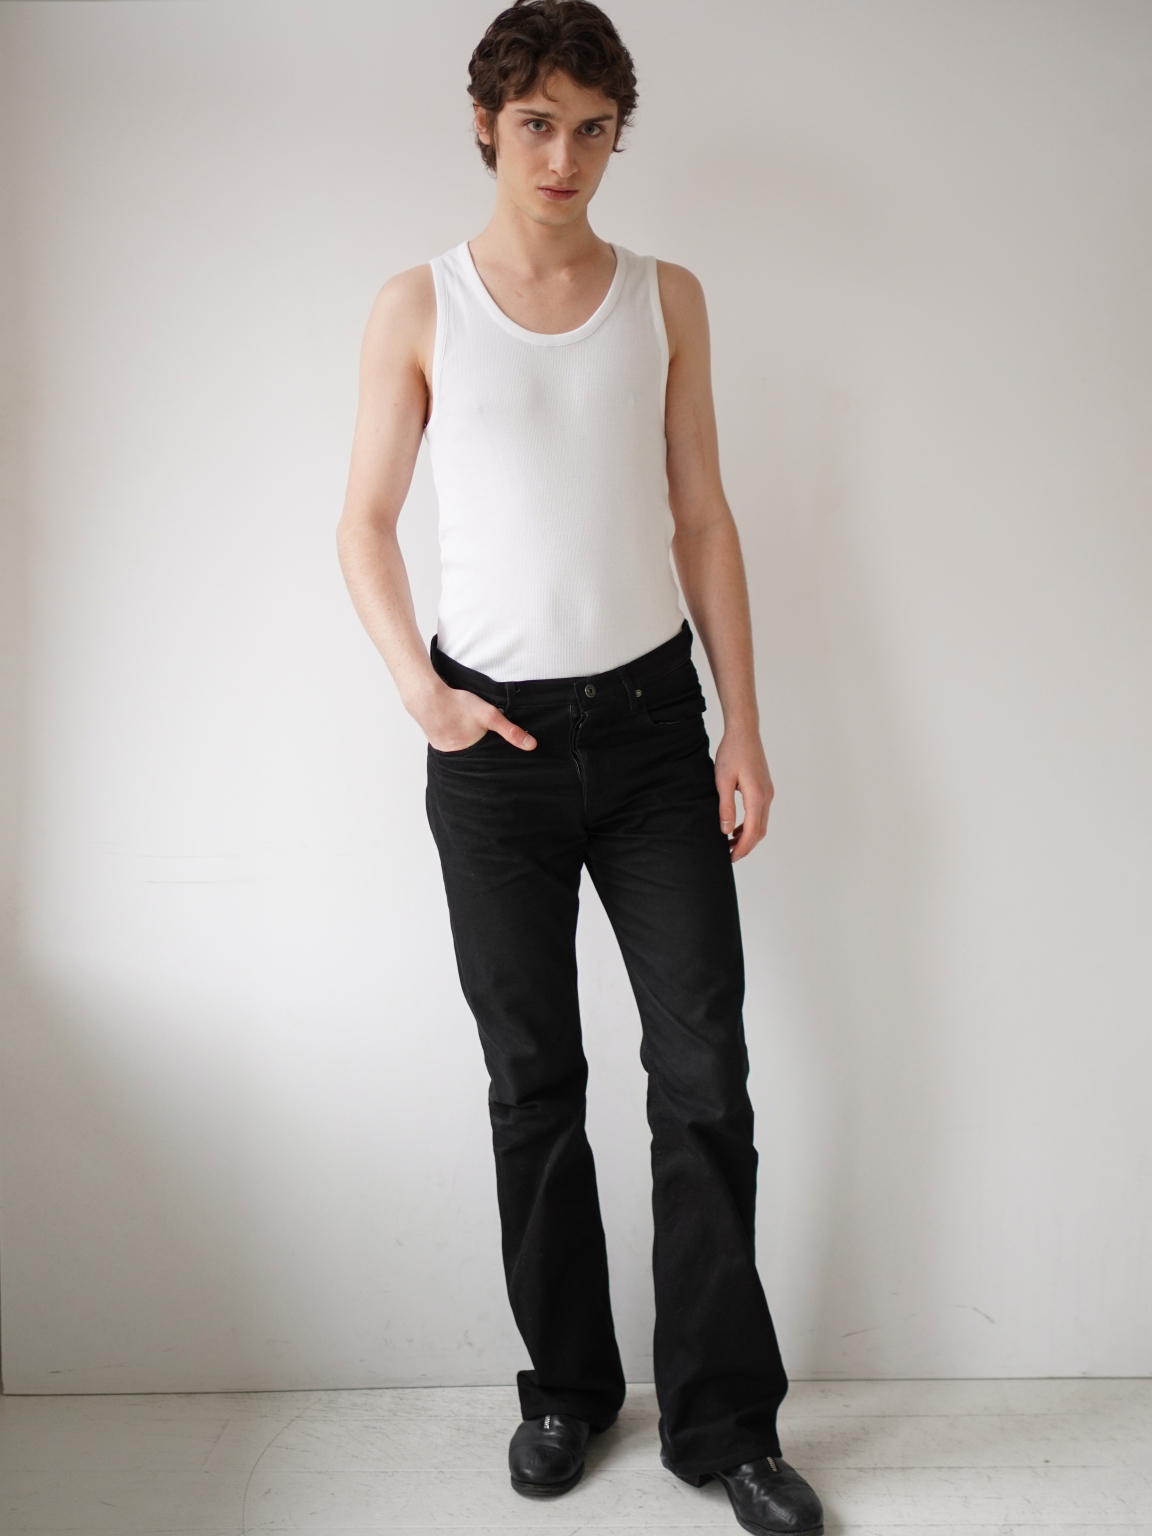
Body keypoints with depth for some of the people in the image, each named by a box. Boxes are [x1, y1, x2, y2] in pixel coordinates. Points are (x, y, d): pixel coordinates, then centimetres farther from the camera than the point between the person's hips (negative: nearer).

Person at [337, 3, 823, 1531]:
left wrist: (744, 724, 2)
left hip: (654, 725, 1)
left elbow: (702, 519, 8)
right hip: (497, 738, -1)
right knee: (534, 1081, 8)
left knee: (706, 1077, -1)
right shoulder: (419, 305, 2)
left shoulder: (667, 297, 8)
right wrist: (420, 688, -12)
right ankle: (566, 1384, 26)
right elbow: (366, 521, 4)